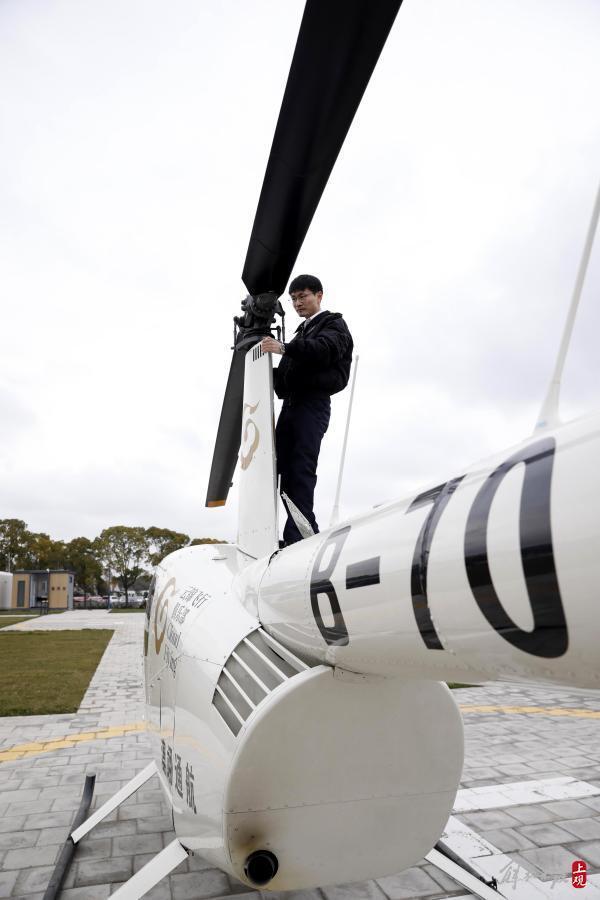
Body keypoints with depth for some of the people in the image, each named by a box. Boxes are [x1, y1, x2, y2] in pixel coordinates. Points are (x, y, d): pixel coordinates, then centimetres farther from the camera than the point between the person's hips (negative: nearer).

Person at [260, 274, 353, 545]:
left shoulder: (334, 324, 6)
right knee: (282, 465, 0)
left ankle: (297, 536, -16)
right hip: (291, 403, 8)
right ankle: (306, 533, 3)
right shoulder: (302, 331, 30)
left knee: (302, 469, -15)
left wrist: (284, 348, -31)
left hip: (313, 403, -8)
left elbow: (324, 348, -18)